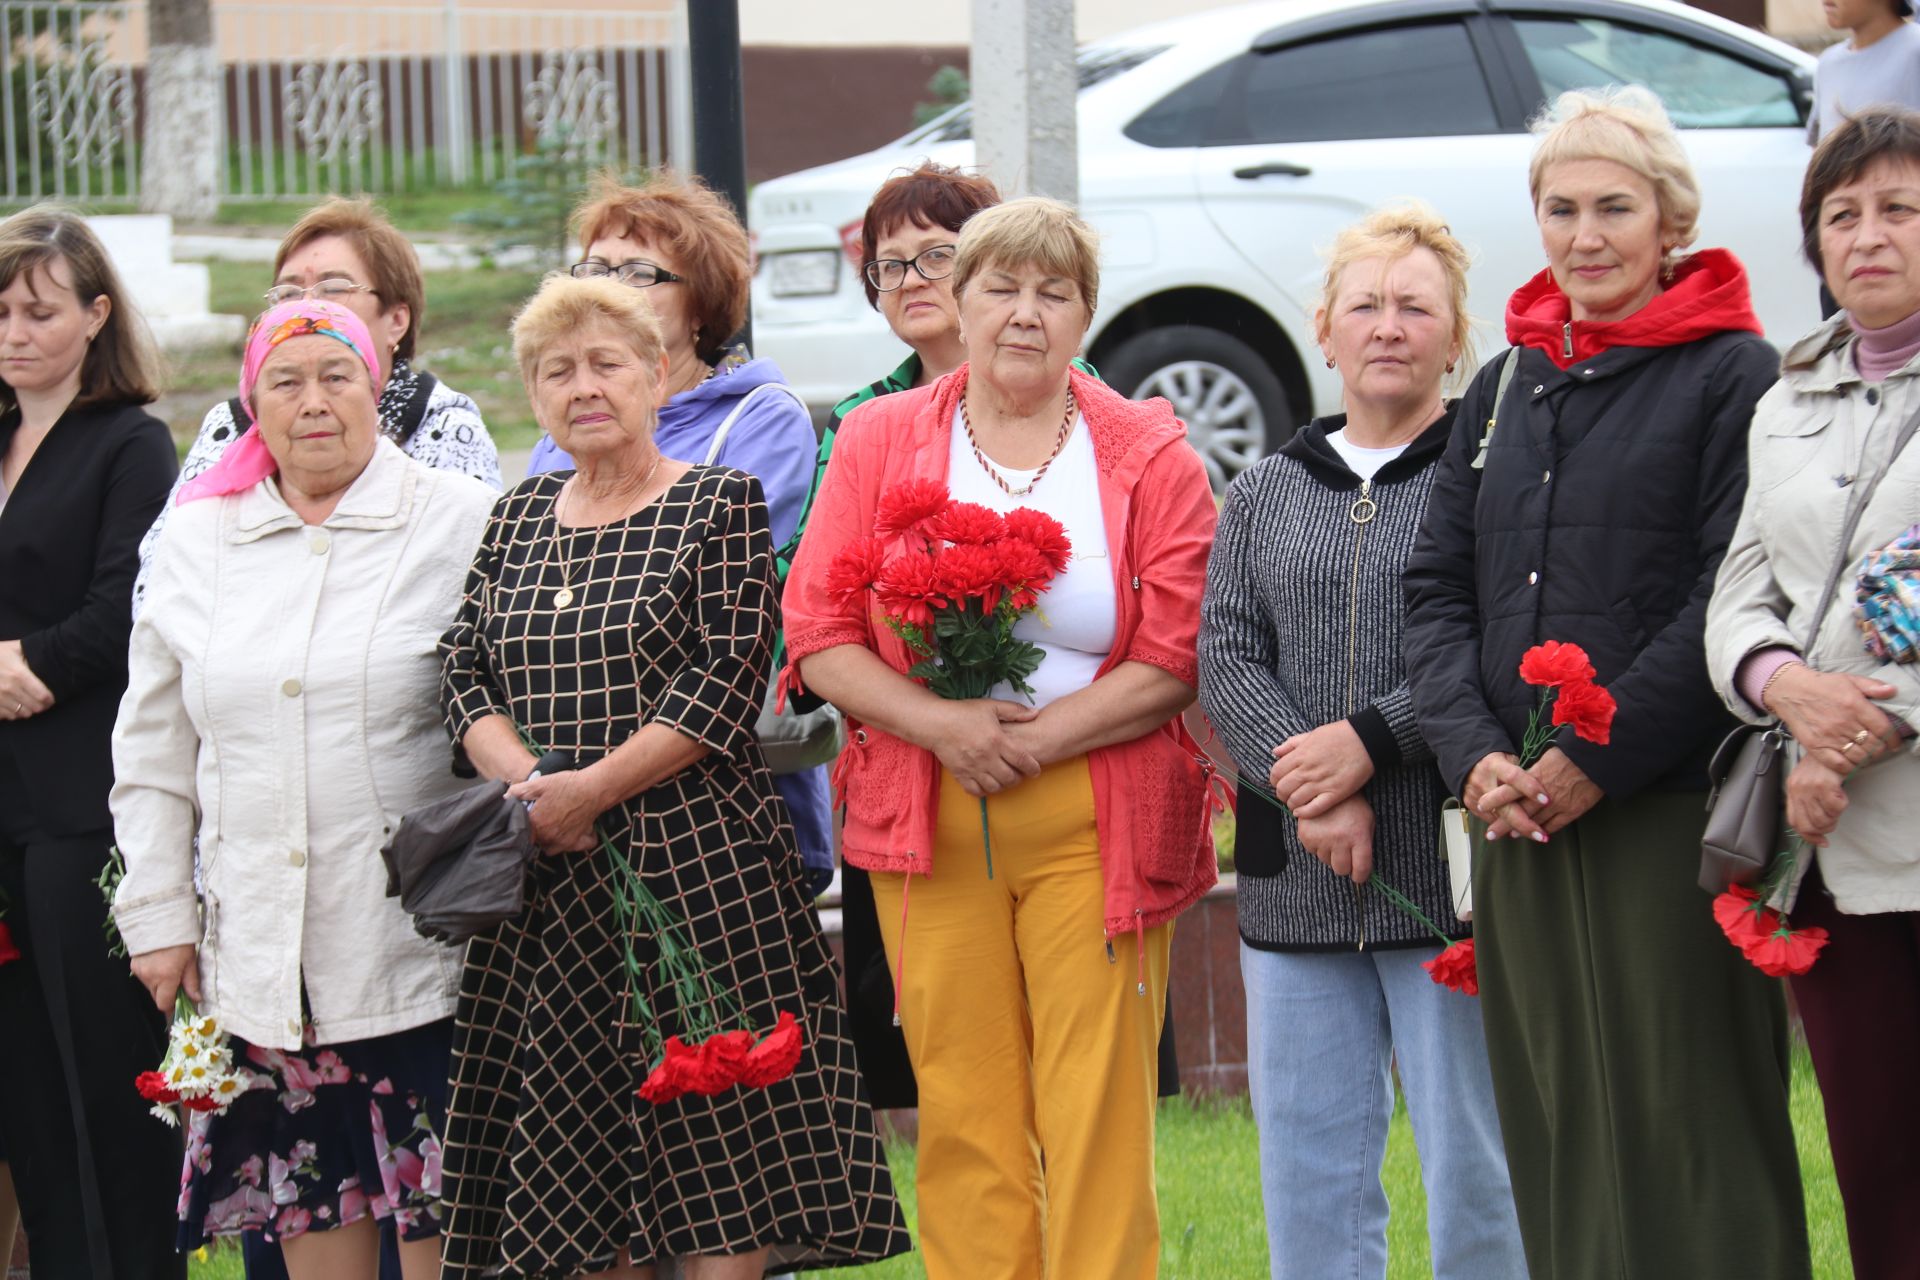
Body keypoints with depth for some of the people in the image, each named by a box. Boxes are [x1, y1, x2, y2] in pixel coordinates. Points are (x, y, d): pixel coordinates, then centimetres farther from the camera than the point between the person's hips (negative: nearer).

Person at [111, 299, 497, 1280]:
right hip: (263, 960, 4)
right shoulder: (194, 543, 12)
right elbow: (152, 754, 17)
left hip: (419, 940, -4)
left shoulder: (465, 526, 0)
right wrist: (158, 917, 11)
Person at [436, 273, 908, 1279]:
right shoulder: (519, 517, 15)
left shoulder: (721, 504, -1)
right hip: (551, 882, 5)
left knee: (717, 1151, -6)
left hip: (696, 865, -5)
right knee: (581, 1150, 5)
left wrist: (590, 790, -15)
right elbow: (463, 674, 9)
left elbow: (727, 686, -10)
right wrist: (524, 782, -10)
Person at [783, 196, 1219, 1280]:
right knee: (963, 1113, 2)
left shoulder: (1149, 453, 5)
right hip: (930, 820, 1)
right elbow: (819, 637, 3)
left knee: (1100, 1109, -5)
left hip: (1093, 820, -1)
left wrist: (1034, 738, -13)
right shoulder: (882, 440, 9)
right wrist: (940, 725, -13)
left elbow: (1176, 658, -3)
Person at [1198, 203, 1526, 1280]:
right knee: (1308, 1170, 7)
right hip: (1296, 884, 5)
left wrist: (1369, 741, -16)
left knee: (1477, 1166, -3)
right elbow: (1226, 660, 5)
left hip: (1448, 870, -4)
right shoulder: (1265, 495, 15)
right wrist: (1309, 791, -11)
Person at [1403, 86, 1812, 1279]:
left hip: (1672, 814, -6)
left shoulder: (1733, 374, -3)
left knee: (1683, 1129, -4)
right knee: (1553, 1129, 8)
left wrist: (1598, 761, -14)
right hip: (1519, 820, 6)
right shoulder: (1506, 387, 16)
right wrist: (1476, 754, -3)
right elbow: (1439, 585, 13)